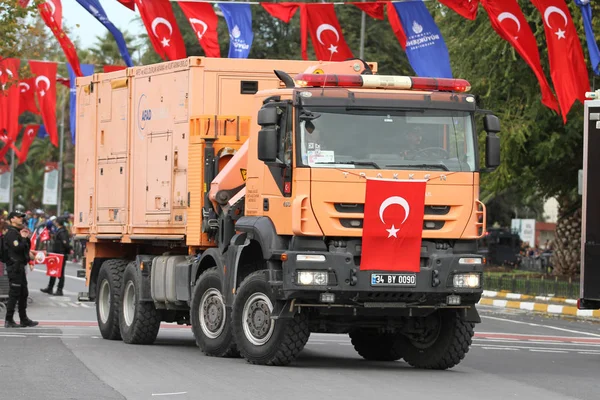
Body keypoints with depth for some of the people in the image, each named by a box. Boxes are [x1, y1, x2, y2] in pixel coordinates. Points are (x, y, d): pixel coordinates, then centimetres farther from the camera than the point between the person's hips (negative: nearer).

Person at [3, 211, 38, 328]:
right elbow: (17, 248, -24)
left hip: (20, 266, 10)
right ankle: (9, 320, -3)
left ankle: (24, 319, 20)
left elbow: (26, 248, 19)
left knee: (24, 294, 14)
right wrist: (24, 238, -10)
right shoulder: (11, 233, -12)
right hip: (14, 266, -10)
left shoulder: (18, 232, 18)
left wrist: (27, 238, 5)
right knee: (14, 294, -7)